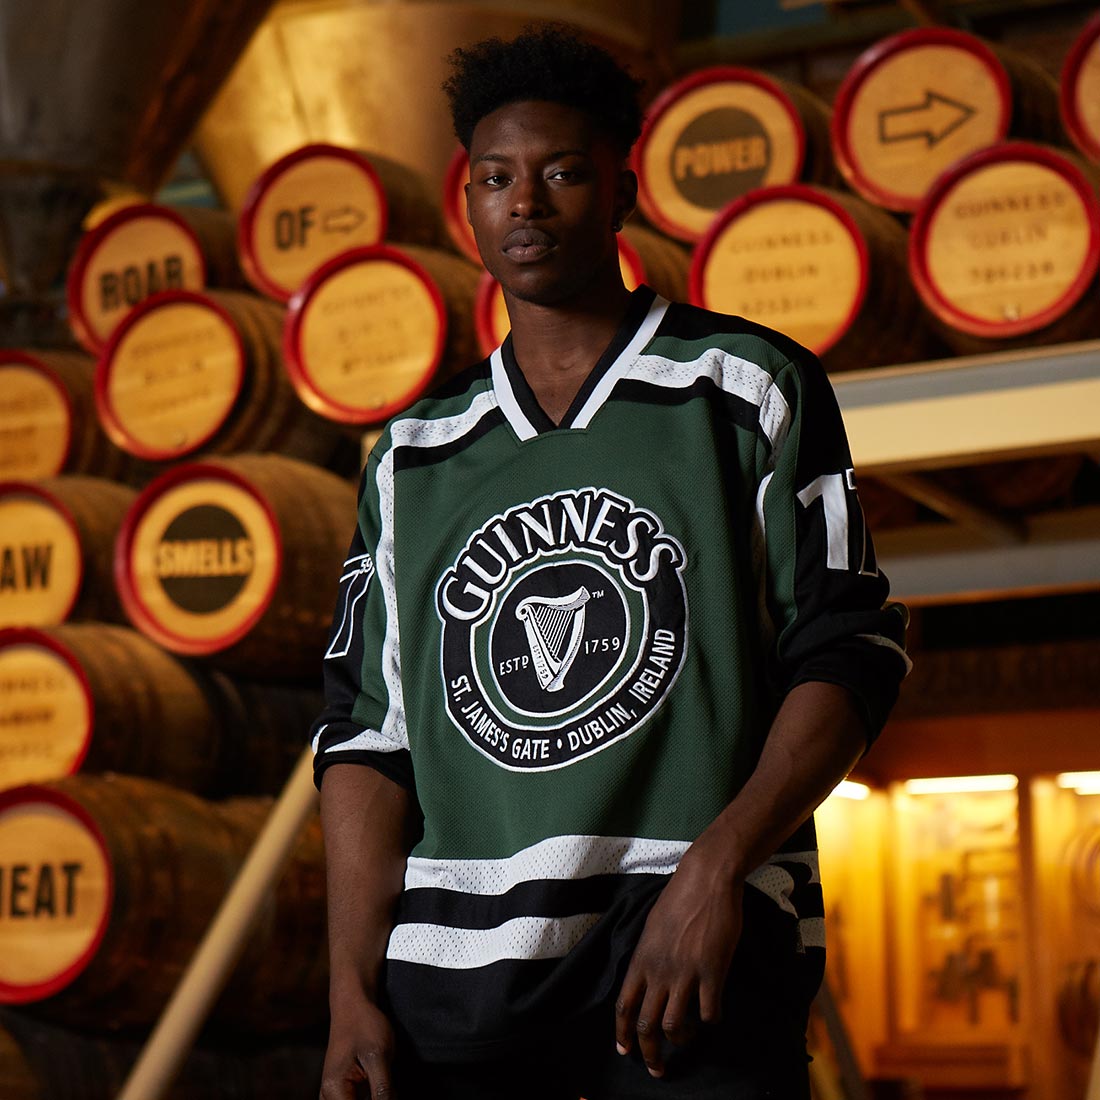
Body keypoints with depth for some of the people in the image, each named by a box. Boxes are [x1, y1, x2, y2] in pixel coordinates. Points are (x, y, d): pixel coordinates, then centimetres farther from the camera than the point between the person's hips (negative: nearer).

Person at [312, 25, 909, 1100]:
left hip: (702, 942, -2)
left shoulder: (747, 385, 7)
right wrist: (353, 994, 0)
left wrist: (716, 867, -12)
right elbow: (366, 727, 11)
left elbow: (848, 649, 1)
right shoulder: (414, 456, 16)